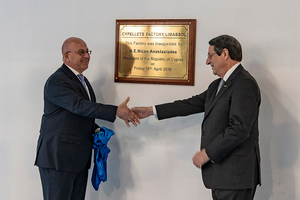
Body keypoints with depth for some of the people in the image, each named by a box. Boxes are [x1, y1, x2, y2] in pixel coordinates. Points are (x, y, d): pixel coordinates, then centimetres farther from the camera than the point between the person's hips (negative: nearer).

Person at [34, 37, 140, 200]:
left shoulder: (83, 81, 17)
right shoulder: (56, 81, -13)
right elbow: (78, 106, -26)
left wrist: (95, 130, 6)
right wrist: (116, 111, -30)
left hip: (79, 159, 9)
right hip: (58, 157, -9)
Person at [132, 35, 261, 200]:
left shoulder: (245, 84, -15)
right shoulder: (217, 85, 17)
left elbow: (239, 128, -22)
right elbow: (193, 104, 19)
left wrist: (207, 153, -17)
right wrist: (151, 111, 18)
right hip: (221, 174, 9)